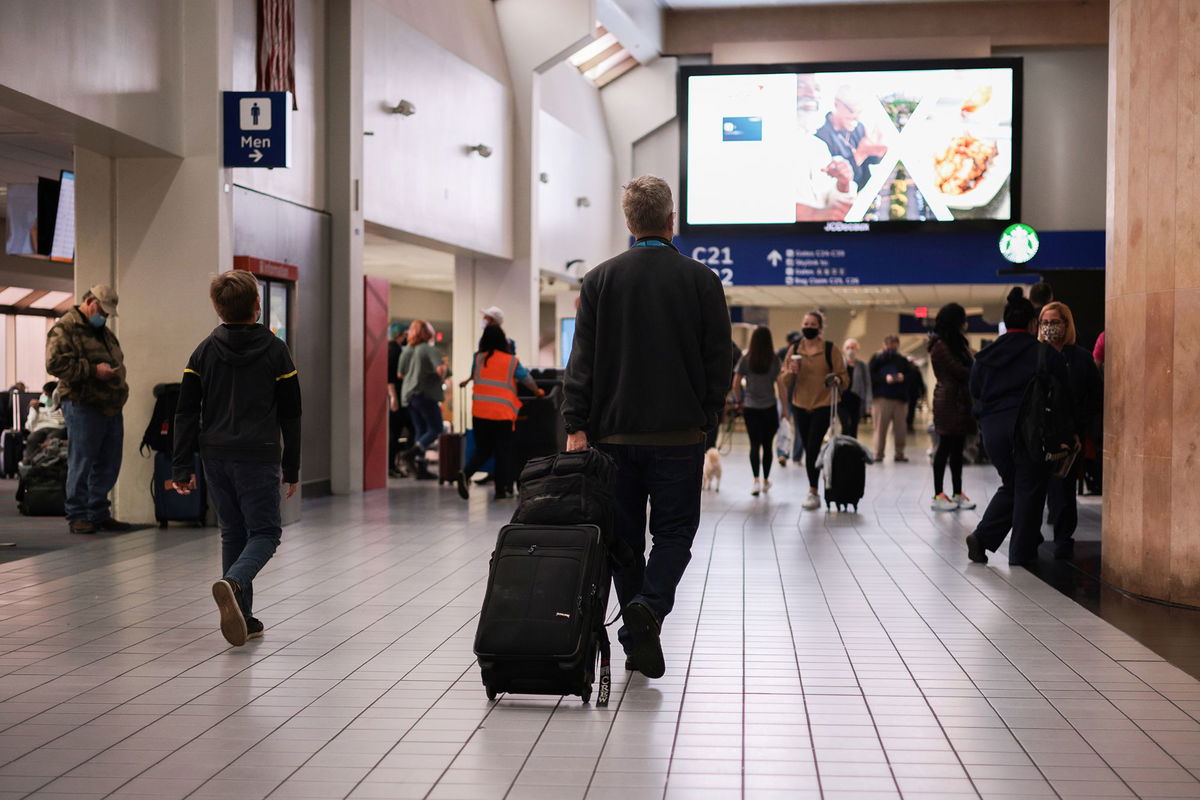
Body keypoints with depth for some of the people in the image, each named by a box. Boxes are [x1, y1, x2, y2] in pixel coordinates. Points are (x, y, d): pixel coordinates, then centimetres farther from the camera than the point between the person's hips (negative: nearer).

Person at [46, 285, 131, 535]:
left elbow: (118, 361, 33)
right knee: (81, 463, -4)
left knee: (108, 464, 10)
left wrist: (117, 374, 11)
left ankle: (99, 513, 18)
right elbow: (55, 363, -17)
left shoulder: (105, 331, 23)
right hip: (83, 407, -8)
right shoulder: (64, 329, -5)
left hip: (111, 408, 8)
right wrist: (93, 370, -18)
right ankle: (77, 516, 4)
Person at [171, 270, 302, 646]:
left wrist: (182, 467, 4)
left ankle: (242, 617, 12)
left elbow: (186, 413, 2)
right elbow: (290, 415, 1)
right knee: (265, 532, 3)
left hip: (215, 458, 4)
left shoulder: (204, 351, 6)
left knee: (233, 533, 14)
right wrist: (291, 467, 9)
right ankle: (233, 582, -26)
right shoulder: (275, 350, -1)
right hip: (258, 458, -4)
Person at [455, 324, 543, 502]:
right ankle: (500, 490, 9)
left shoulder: (478, 358, 2)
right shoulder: (512, 361, 0)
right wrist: (538, 392, 31)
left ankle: (465, 473, -12)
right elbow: (527, 379, 12)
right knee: (502, 452, 9)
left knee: (482, 450, 13)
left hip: (479, 412, 2)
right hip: (502, 414, -2)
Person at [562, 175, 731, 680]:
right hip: (679, 433, -1)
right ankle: (649, 606, -17)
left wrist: (576, 425, -2)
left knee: (625, 536, 10)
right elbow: (719, 359, 0)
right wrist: (706, 417, 11)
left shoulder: (600, 280, 2)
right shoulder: (701, 280, -2)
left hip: (615, 431, 2)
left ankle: (637, 644, 13)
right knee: (674, 530, 8)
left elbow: (582, 359, -2)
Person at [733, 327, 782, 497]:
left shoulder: (745, 360, -3)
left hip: (750, 407, 0)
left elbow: (736, 384, -3)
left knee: (754, 445, 1)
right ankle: (766, 481, 19)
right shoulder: (775, 360, -4)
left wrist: (739, 401, 12)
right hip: (770, 407, 0)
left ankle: (756, 481, -13)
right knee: (767, 445, 10)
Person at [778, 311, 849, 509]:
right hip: (800, 405, 4)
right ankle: (813, 492, 21)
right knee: (809, 450, 10)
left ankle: (813, 493, -10)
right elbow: (783, 380, 7)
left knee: (813, 449, -14)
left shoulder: (830, 349, -3)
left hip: (823, 405, -4)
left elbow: (844, 377, -2)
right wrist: (791, 372, -14)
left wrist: (837, 379, -25)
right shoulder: (795, 350, 7)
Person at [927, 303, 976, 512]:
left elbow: (966, 367, 14)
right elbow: (959, 371, -15)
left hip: (960, 400, 9)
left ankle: (958, 493, 11)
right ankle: (938, 495, -3)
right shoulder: (940, 345, -10)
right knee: (946, 446, -6)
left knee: (957, 448, 8)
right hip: (948, 402, -9)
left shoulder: (956, 343, 19)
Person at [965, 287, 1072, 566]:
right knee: (1029, 488, 7)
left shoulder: (986, 355, 7)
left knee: (1011, 485, 19)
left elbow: (974, 390, 11)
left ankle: (982, 536, 4)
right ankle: (1021, 552, 8)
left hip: (993, 428, 4)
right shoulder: (1045, 354, -4)